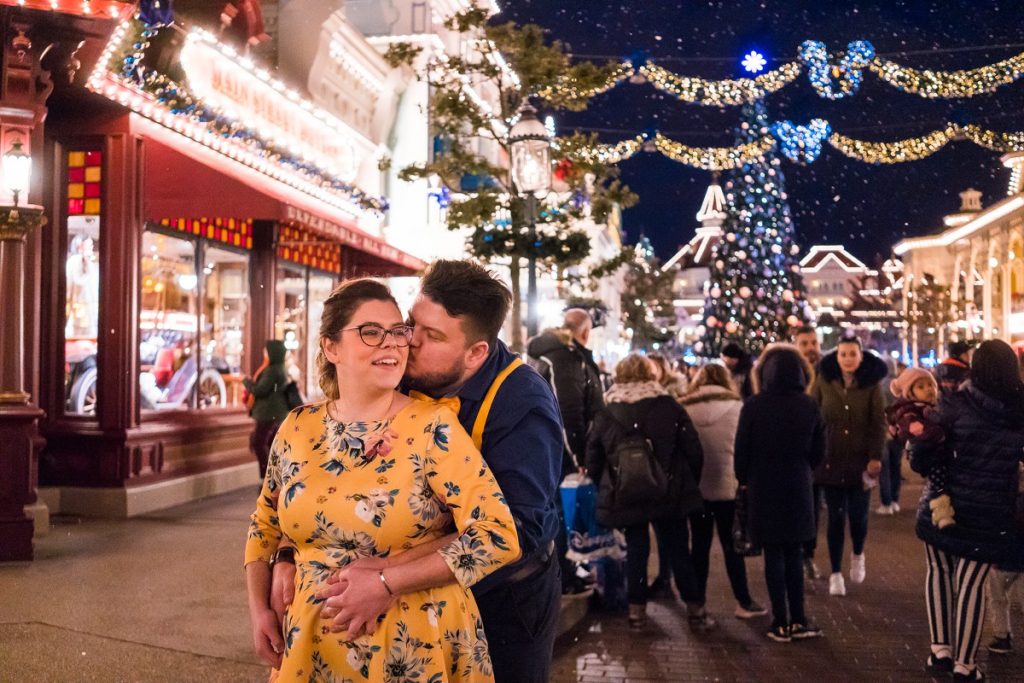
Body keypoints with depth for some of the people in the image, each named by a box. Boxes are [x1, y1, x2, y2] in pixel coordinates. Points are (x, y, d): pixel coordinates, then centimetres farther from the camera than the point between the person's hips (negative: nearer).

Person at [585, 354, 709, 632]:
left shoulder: (605, 415, -2)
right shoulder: (670, 408, -5)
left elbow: (592, 460, 3)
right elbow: (693, 452, -3)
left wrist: (606, 489, 17)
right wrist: (689, 484, 11)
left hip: (625, 497, 1)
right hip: (669, 494, -1)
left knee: (636, 551, 12)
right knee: (679, 551, 9)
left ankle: (636, 610, 15)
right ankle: (696, 611, 16)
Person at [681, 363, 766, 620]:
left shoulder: (684, 410, -3)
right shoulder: (737, 407, -6)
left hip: (695, 488, 1)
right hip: (728, 487, -1)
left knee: (700, 546, 11)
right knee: (732, 546, 9)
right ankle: (743, 602, 13)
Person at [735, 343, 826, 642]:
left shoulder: (754, 406, -11)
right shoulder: (810, 407, -3)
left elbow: (742, 451, -8)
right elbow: (818, 453, 3)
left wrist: (744, 479, 9)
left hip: (764, 490, -2)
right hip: (799, 489, 2)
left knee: (774, 555, 5)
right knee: (794, 553, 12)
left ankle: (781, 623, 8)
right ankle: (798, 620, 13)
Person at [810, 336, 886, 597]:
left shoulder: (871, 384, -2)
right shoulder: (823, 381, -2)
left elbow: (879, 423, -2)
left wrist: (875, 457, -10)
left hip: (860, 461, 0)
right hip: (830, 460, 0)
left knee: (858, 516, 0)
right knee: (836, 518, 4)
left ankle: (858, 556, 32)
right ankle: (836, 573, 16)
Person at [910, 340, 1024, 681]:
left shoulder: (956, 403, -10)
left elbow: (922, 459, -10)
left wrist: (916, 440, 10)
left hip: (944, 503, -1)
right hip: (993, 511, 1)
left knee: (940, 569, 20)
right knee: (971, 580, 8)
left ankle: (941, 649, 20)